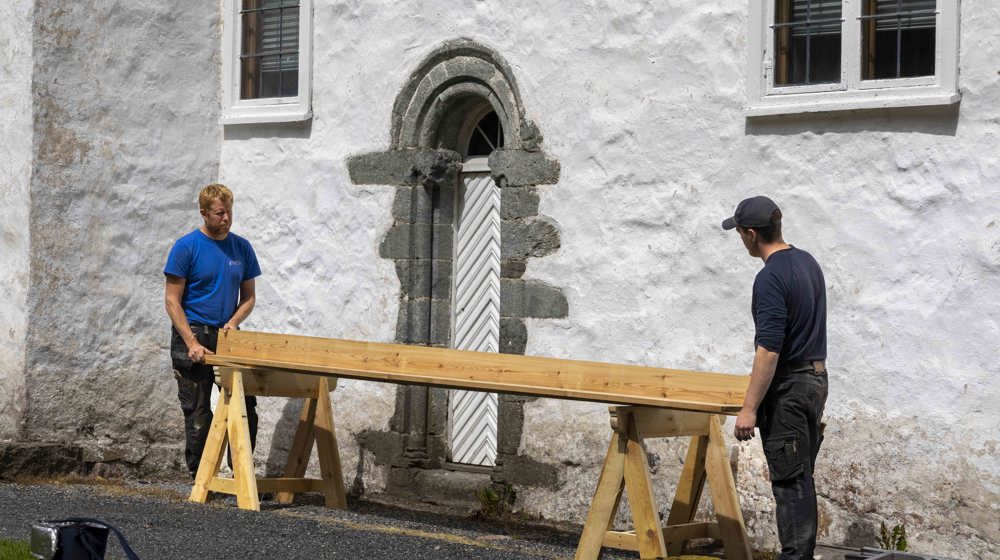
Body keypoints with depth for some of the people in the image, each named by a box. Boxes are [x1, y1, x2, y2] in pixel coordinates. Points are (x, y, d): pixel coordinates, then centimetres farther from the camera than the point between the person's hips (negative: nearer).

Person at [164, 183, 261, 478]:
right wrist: (192, 344, -16)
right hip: (193, 335, -4)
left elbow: (249, 297, 14)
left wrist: (233, 322, -7)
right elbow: (173, 301, -7)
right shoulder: (186, 247, -6)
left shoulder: (242, 248, 8)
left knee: (245, 411, -1)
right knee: (198, 416, 0)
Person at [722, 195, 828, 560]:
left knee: (789, 480, -5)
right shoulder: (808, 262, 10)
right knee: (801, 477, 13)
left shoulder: (771, 278, -20)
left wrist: (750, 408, -22)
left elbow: (769, 349, -24)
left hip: (788, 388, -9)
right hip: (816, 378, 9)